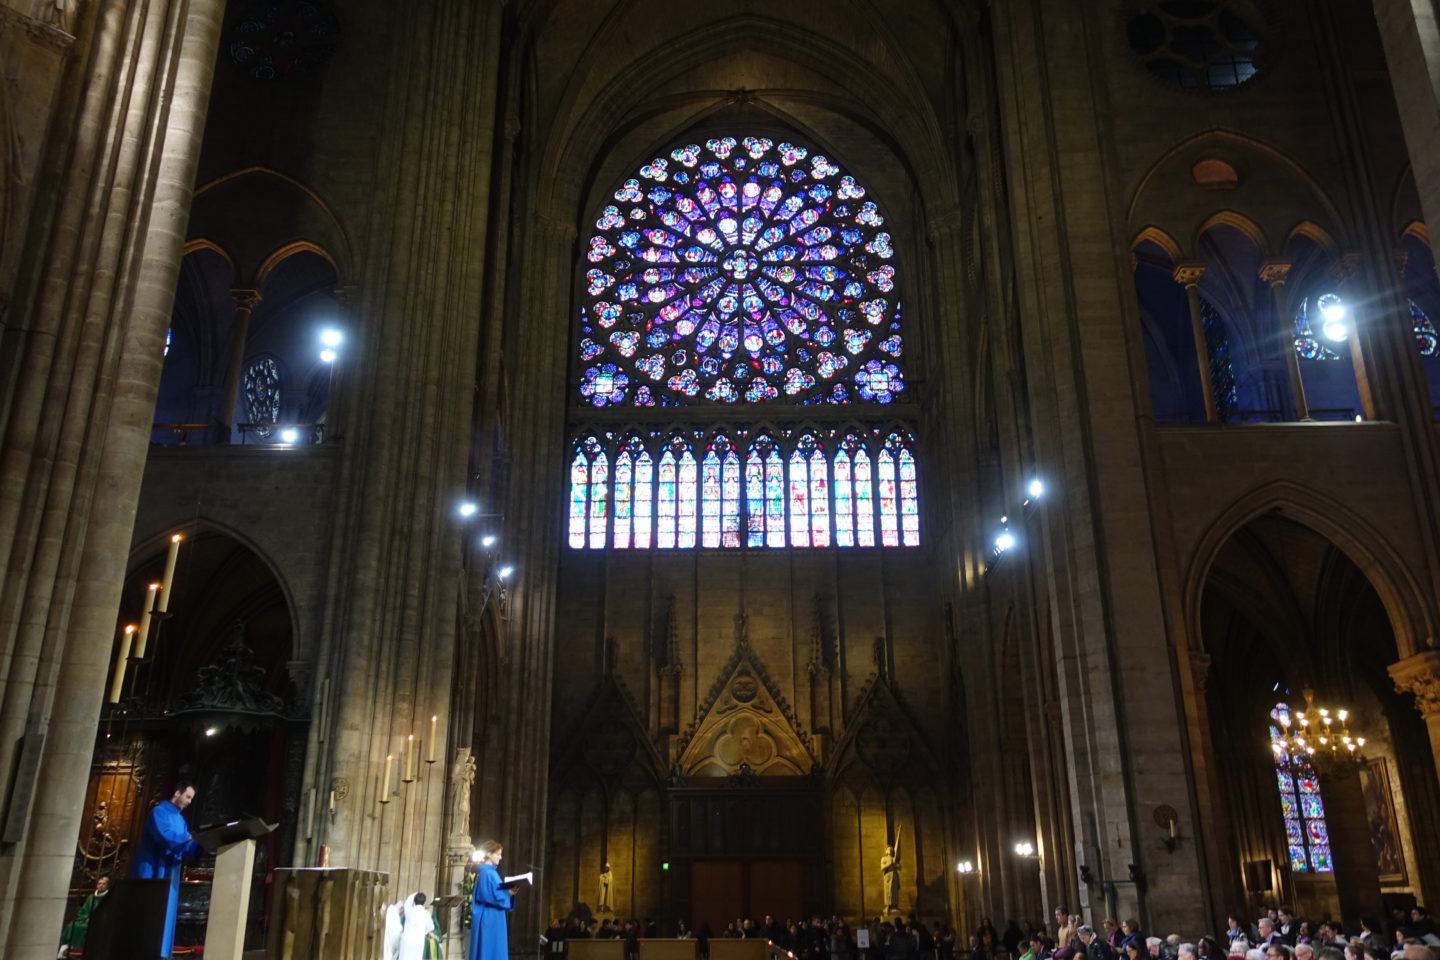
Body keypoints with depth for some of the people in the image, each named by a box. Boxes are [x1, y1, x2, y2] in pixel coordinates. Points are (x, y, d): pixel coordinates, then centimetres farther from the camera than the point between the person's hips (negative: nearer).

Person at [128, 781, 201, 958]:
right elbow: (164, 837, -22)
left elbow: (188, 849, 14)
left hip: (168, 874, 8)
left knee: (163, 918, 3)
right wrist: (191, 836, -19)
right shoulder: (159, 811, -6)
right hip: (152, 871, -8)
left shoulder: (180, 820, 19)